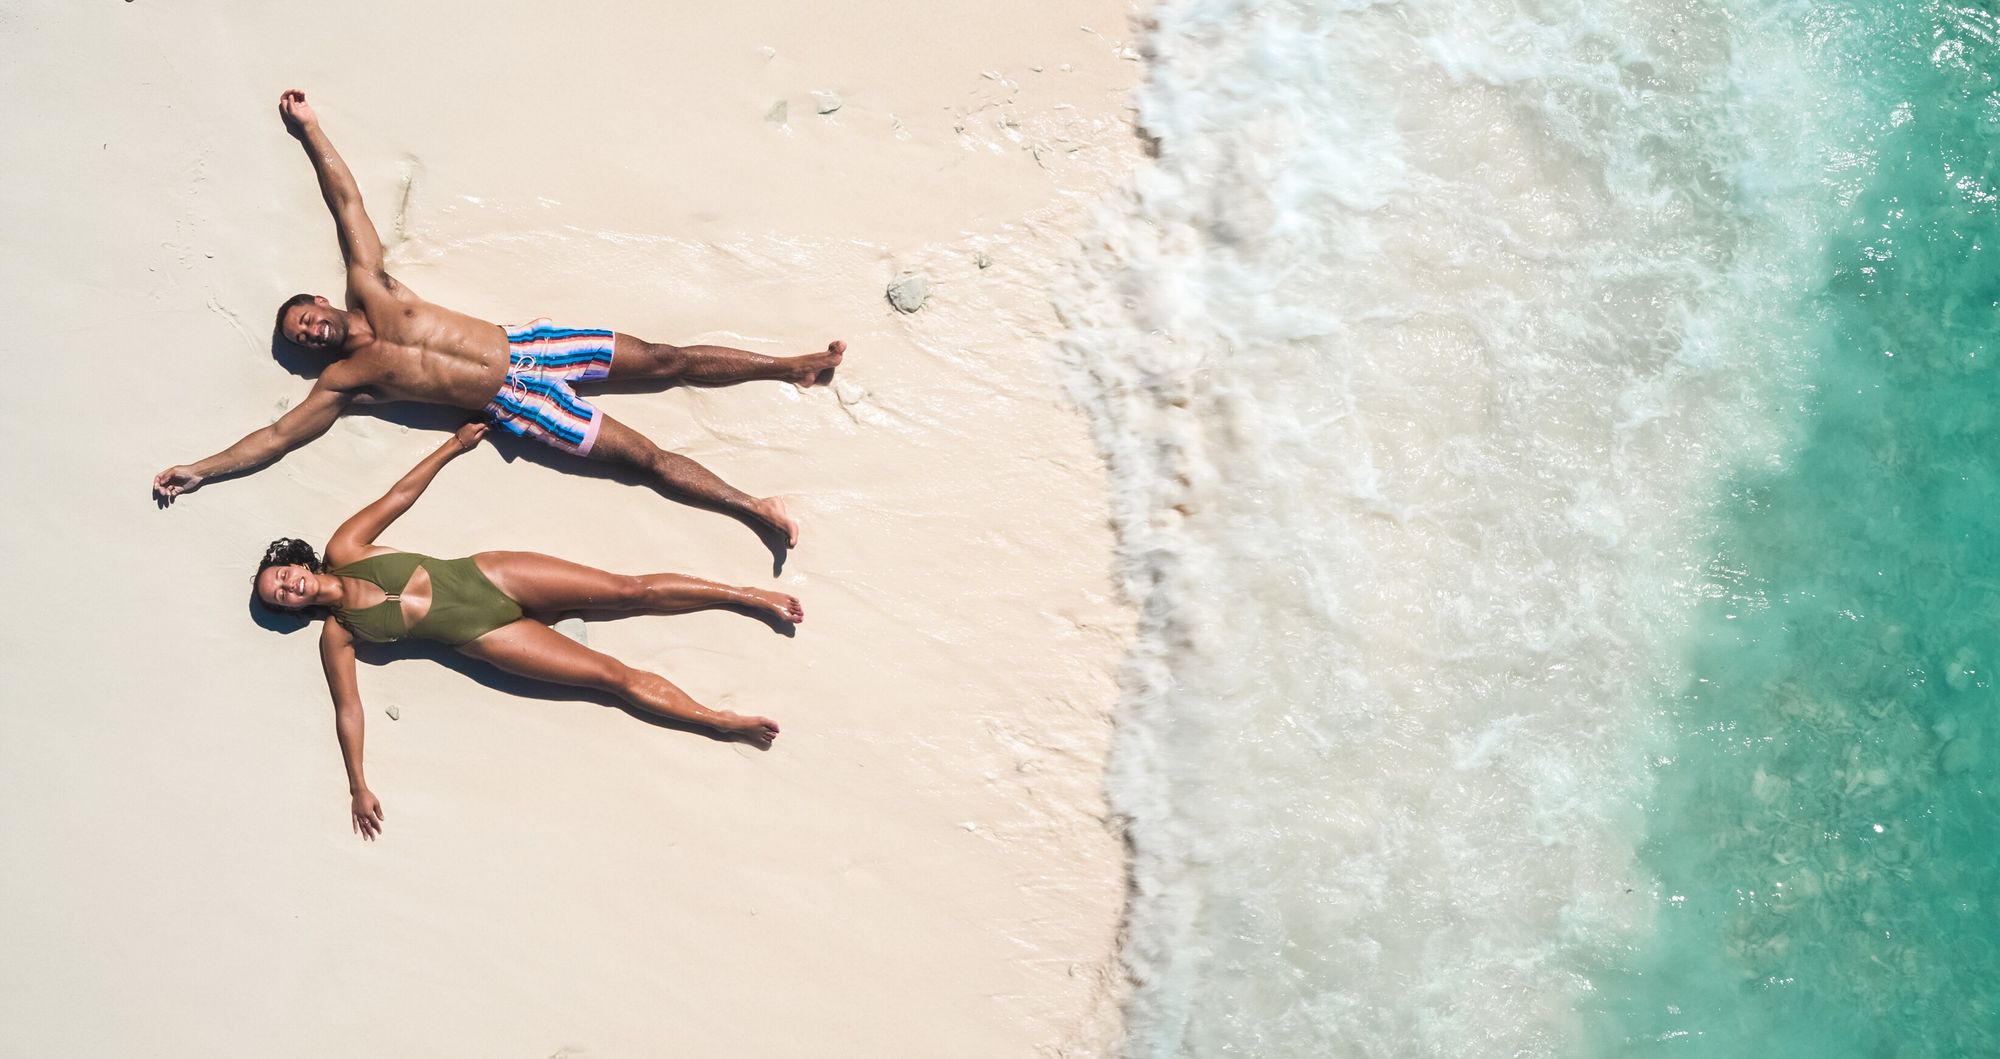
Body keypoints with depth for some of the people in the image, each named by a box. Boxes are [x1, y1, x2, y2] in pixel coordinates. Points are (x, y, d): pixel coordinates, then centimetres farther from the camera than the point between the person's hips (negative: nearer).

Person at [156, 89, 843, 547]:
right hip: (514, 404, -3)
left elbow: (347, 200, 10)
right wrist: (197, 472, -4)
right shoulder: (342, 382, 1)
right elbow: (277, 435, -1)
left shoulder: (369, 289, 7)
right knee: (644, 455, -11)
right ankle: (757, 508, -15)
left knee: (665, 360, 0)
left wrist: (308, 129, 12)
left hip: (523, 345, 3)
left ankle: (793, 367, 5)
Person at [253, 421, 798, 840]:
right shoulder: (337, 635, -2)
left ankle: (748, 595, 3)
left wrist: (454, 445, 12)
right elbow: (348, 707, -4)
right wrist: (358, 786, -12)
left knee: (630, 590, -6)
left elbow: (399, 494, 10)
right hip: (483, 634, -2)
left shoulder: (344, 549, 2)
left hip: (487, 574, 2)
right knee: (614, 675, -11)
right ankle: (722, 721, -8)